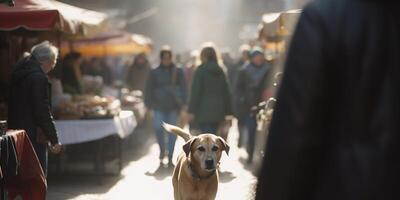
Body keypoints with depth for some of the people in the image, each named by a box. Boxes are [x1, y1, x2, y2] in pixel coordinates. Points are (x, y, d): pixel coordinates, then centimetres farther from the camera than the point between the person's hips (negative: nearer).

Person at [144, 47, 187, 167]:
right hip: (159, 106, 0)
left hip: (173, 107, 0)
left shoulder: (178, 72, 5)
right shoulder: (155, 73, 5)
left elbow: (183, 88, 4)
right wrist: (149, 104, -1)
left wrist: (183, 103, -5)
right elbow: (148, 89, 6)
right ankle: (162, 151, 15)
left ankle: (170, 157, 7)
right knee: (159, 129, -9)